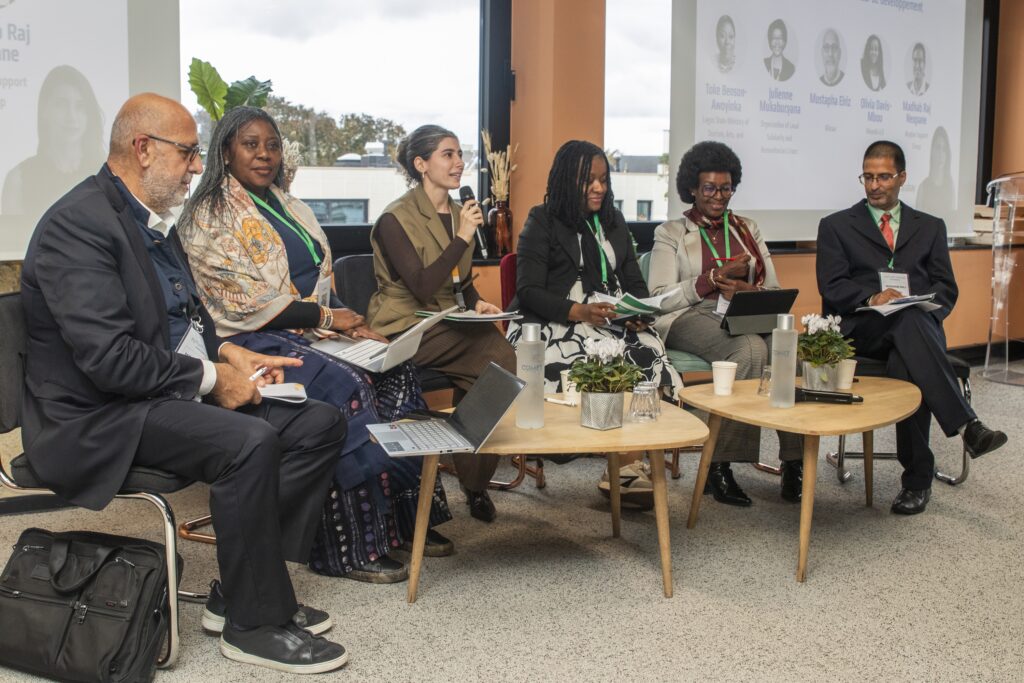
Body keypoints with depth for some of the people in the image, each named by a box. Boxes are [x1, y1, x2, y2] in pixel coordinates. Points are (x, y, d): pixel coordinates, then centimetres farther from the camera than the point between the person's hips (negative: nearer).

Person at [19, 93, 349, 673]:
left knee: (321, 424, -2)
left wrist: (230, 354, 4)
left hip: (175, 393, 10)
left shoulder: (152, 218, 13)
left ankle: (241, 592, 3)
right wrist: (211, 377, -16)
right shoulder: (78, 223, -17)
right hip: (97, 420, -10)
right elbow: (108, 358, -25)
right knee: (250, 443, -33)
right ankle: (254, 624, -13)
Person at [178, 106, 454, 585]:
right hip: (253, 342, -7)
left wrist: (349, 322, -2)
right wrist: (325, 317, -15)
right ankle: (349, 547, -23)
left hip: (309, 332, 8)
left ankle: (406, 517, -9)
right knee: (347, 390, -31)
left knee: (396, 371, -16)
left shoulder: (289, 208, 19)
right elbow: (241, 303, -14)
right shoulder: (210, 217, -5)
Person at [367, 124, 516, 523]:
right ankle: (475, 483, -11)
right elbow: (422, 286, -20)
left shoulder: (459, 214, 15)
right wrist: (462, 237, -20)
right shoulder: (395, 220, -9)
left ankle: (475, 482, -9)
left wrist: (477, 303, 1)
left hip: (448, 326, 7)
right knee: (500, 355, -27)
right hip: (406, 330, -7)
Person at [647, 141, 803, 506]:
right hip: (691, 318, -4)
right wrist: (717, 276, -9)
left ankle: (795, 462, -28)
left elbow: (774, 290, 16)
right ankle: (718, 466, -29)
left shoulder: (748, 229, 24)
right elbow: (660, 298, -1)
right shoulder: (671, 233, 12)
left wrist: (749, 290, -8)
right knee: (751, 349, -36)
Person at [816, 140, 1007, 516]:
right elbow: (832, 287, 3)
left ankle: (917, 479, -29)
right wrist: (872, 299, -16)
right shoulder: (836, 226, 15)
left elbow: (946, 288, 13)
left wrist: (923, 304, -9)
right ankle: (966, 425, -44)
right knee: (909, 321, -38)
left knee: (906, 366, -36)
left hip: (919, 325, 2)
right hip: (862, 329, -2)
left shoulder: (930, 227, 22)